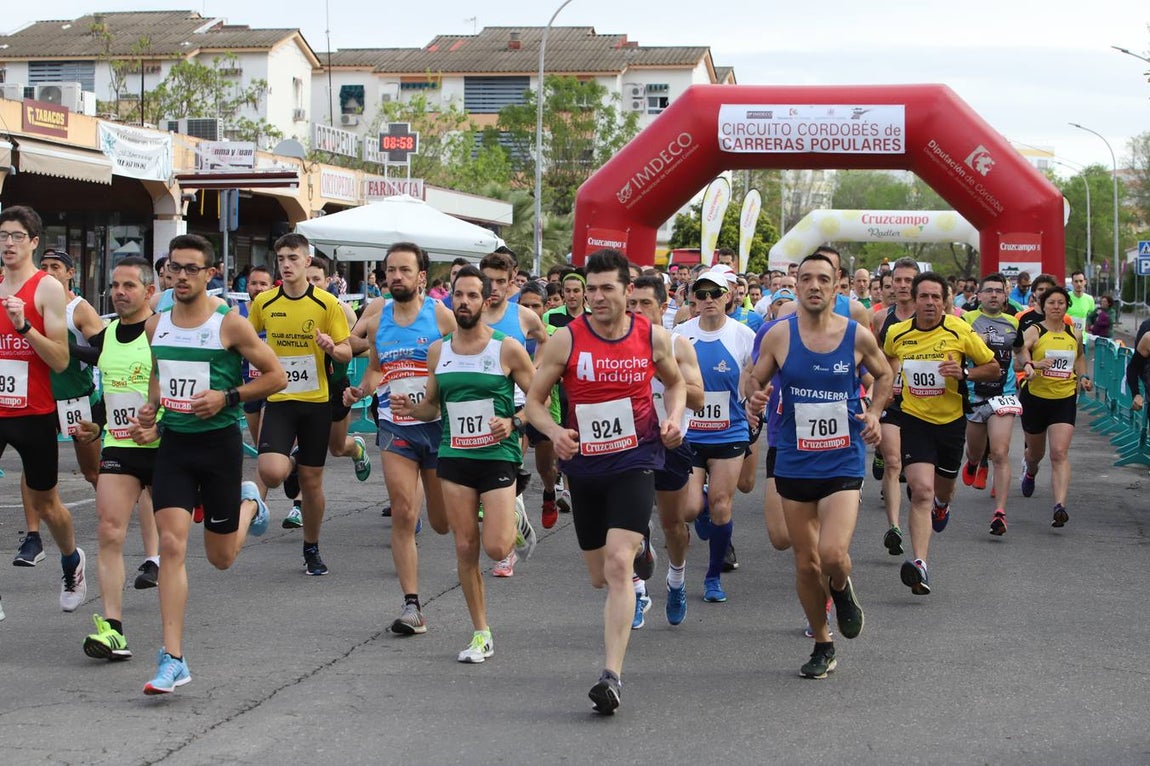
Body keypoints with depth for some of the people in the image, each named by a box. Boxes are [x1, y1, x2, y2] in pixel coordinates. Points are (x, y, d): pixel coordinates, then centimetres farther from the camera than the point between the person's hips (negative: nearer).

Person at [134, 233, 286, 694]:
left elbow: (277, 376, -4)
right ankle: (172, 659, -10)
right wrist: (151, 410, 6)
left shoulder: (230, 324, -9)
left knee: (221, 558, 9)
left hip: (220, 442, -3)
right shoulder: (155, 326, 6)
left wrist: (227, 397, -15)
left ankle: (249, 503, 44)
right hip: (173, 443, 3)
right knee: (171, 544, -12)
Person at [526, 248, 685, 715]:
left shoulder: (653, 337, -2)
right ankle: (639, 554, 52)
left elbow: (675, 382, 18)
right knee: (600, 576, 13)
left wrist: (674, 419, -2)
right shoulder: (567, 339, -5)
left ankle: (612, 675, -19)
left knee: (618, 563, -19)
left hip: (634, 461, -2)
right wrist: (554, 431, -20)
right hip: (585, 465, 2)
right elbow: (534, 401, 1)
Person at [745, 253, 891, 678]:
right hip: (795, 463, 2)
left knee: (833, 554, -20)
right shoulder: (779, 335, -3)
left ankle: (842, 589, 18)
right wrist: (753, 397, -14)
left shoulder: (857, 336, -4)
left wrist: (874, 413, -1)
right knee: (805, 563, 8)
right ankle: (823, 646, 28)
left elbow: (884, 374, 15)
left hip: (843, 461, -2)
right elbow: (755, 380, 8)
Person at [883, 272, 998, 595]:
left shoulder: (960, 331, -10)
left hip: (951, 420, 1)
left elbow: (994, 368, -2)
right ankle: (919, 564, -25)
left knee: (943, 488, 20)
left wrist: (963, 373, -18)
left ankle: (942, 505, 60)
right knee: (921, 490, -19)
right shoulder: (896, 333, -4)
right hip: (914, 420, -1)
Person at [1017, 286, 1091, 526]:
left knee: (1060, 453, -15)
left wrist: (1083, 376, 9)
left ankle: (1060, 506, -23)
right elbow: (1021, 350, -27)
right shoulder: (1034, 331, -7)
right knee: (1036, 452, 18)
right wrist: (1030, 365, -48)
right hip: (1035, 398, -1)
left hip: (1065, 400, 1)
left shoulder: (1074, 335, 6)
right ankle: (1030, 470, 56)